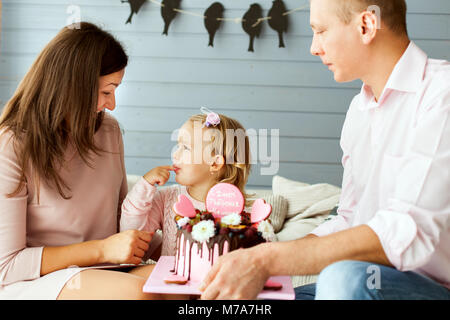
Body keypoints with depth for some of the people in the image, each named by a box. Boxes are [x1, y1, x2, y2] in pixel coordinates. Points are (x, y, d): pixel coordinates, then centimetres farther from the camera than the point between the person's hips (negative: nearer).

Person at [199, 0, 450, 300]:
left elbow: (409, 232, -27)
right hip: (376, 280, 7)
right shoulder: (359, 110, 12)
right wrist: (255, 260, 2)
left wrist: (269, 259, -28)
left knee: (345, 277, -36)